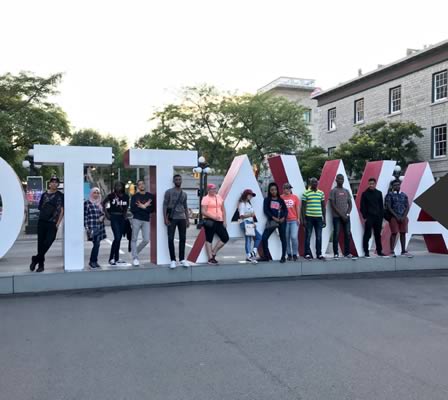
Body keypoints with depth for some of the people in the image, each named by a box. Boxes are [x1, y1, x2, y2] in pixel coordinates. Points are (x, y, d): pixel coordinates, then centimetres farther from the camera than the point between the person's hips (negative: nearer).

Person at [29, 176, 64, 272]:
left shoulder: (61, 196, 2)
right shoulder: (44, 195, 12)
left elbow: (62, 211, -3)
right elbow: (40, 207, 20)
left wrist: (57, 224, -9)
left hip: (52, 224, -3)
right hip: (41, 222, 3)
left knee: (47, 243, -10)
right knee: (40, 243, 4)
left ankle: (35, 259, 6)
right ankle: (41, 264, 15)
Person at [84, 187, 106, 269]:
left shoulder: (100, 203, 14)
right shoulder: (87, 203, -3)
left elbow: (103, 213, 24)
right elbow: (85, 216, -5)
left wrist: (102, 216, 0)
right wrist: (86, 227, -10)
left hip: (100, 226, 6)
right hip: (92, 227, -6)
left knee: (97, 244, 7)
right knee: (96, 244, -12)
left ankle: (94, 261, 17)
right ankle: (92, 261, 2)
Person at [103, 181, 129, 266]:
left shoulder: (126, 197, 5)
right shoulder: (111, 195, -6)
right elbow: (104, 203, 5)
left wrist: (125, 214, 6)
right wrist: (107, 214, 0)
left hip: (122, 218, 5)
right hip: (114, 218, -5)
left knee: (119, 238, 9)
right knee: (117, 238, -14)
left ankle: (116, 258, 18)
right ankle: (112, 258, -4)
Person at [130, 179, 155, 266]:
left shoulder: (150, 196, 9)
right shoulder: (134, 196, 5)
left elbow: (152, 209, 1)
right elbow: (132, 209, -5)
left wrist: (143, 207, -10)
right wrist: (145, 206, -9)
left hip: (146, 220, 2)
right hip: (136, 219, -1)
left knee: (146, 240, -4)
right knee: (134, 239, -2)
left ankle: (135, 252, 19)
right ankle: (135, 258, 2)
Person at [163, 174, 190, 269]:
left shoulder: (184, 194, 14)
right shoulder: (169, 192, 1)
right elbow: (165, 205, -3)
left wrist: (187, 219, 12)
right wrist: (165, 218, -11)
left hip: (182, 218, 4)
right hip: (172, 218, -4)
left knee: (182, 239, 5)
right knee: (171, 239, -5)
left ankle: (182, 259, 14)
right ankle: (173, 260, 1)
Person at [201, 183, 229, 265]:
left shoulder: (219, 197, 15)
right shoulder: (206, 199, -5)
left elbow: (223, 209, 18)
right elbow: (203, 211, -13)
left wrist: (224, 220, 10)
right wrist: (213, 217, -21)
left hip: (219, 221, 7)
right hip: (210, 221, -7)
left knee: (225, 238, 3)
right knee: (209, 240, 0)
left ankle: (213, 252, 16)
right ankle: (210, 258, 5)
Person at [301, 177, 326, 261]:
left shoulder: (321, 193, 11)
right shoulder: (306, 193, -1)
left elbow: (323, 206, 14)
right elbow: (303, 207, -1)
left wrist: (324, 218, 10)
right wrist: (303, 219, -7)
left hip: (319, 217, 3)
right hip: (309, 217, -3)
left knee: (319, 237, 6)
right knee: (308, 236, 1)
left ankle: (319, 254, 14)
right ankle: (307, 254, 8)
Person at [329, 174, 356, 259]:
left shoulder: (346, 191, 15)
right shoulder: (333, 191, -1)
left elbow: (350, 204, 14)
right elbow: (333, 205, -7)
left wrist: (347, 213, -3)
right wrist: (341, 214, -11)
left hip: (346, 216, 5)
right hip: (337, 216, -5)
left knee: (347, 234, 3)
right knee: (336, 235, -4)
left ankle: (347, 253, 9)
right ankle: (336, 253, 0)